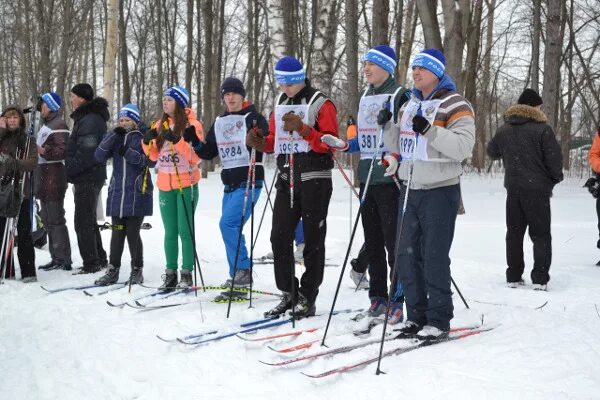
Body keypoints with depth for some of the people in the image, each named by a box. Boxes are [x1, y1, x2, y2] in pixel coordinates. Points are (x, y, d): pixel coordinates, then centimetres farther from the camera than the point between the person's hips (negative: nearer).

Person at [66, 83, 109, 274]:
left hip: (87, 178, -11)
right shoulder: (85, 117, 16)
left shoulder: (90, 120, -18)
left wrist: (71, 169, -17)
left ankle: (91, 263, 0)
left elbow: (86, 152, -24)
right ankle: (99, 260, 26)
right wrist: (72, 169, 14)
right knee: (89, 221, 17)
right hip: (88, 177, 11)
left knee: (83, 222, -5)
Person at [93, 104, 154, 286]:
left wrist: (128, 153, -23)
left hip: (137, 194, -4)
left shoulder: (142, 138, 2)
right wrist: (113, 136, -11)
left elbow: (149, 160, -10)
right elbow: (99, 156, -1)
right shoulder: (115, 138, 12)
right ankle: (113, 270, 14)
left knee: (133, 233, 0)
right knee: (117, 233, 7)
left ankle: (137, 270, 14)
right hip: (117, 194, 4)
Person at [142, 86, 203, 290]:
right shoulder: (160, 125, 11)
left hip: (186, 184, -5)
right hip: (165, 185, 5)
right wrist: (147, 142, -5)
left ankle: (187, 274, 2)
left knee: (185, 230, -4)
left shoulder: (191, 125, -6)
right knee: (170, 231, 9)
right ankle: (170, 273, 14)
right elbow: (154, 155, 14)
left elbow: (196, 156, -13)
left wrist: (178, 141, -25)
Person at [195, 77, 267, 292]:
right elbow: (209, 153, 18)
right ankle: (237, 276, 17)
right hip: (230, 183, 7)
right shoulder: (219, 123, 15)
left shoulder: (253, 118, -3)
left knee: (228, 223, -18)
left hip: (249, 182, -7)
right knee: (231, 227, 8)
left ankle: (243, 270, -10)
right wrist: (195, 142, 2)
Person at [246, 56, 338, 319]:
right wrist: (260, 143, -1)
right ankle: (289, 293, 15)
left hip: (314, 179, -6)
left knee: (312, 240, 1)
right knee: (279, 236, 3)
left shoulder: (320, 104, -5)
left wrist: (303, 129, -23)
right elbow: (274, 140, 20)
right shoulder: (280, 103, 15)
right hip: (286, 179, 6)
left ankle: (308, 298, 8)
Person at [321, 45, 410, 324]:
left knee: (393, 241, -6)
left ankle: (397, 299, 0)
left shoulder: (400, 95, -6)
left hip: (390, 179, -8)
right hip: (367, 178, 8)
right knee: (372, 241, 11)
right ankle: (378, 296, 20)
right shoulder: (366, 96, 17)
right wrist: (343, 145, 9)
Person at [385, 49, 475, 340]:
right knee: (407, 254, 8)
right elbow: (396, 143, 26)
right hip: (410, 190, 7)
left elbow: (464, 146, -19)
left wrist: (429, 130, -26)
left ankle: (439, 320, 4)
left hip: (440, 191, -7)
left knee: (434, 257, -6)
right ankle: (416, 315, 19)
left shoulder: (454, 105, -6)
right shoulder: (409, 104, 16)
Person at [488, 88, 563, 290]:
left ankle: (514, 276, 12)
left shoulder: (503, 130, 4)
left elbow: (492, 151, 20)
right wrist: (556, 177, 6)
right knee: (541, 234, 3)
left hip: (513, 188, 4)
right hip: (538, 188, -4)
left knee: (514, 232, 12)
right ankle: (540, 278, -1)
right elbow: (554, 158, -11)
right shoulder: (542, 129, -12)